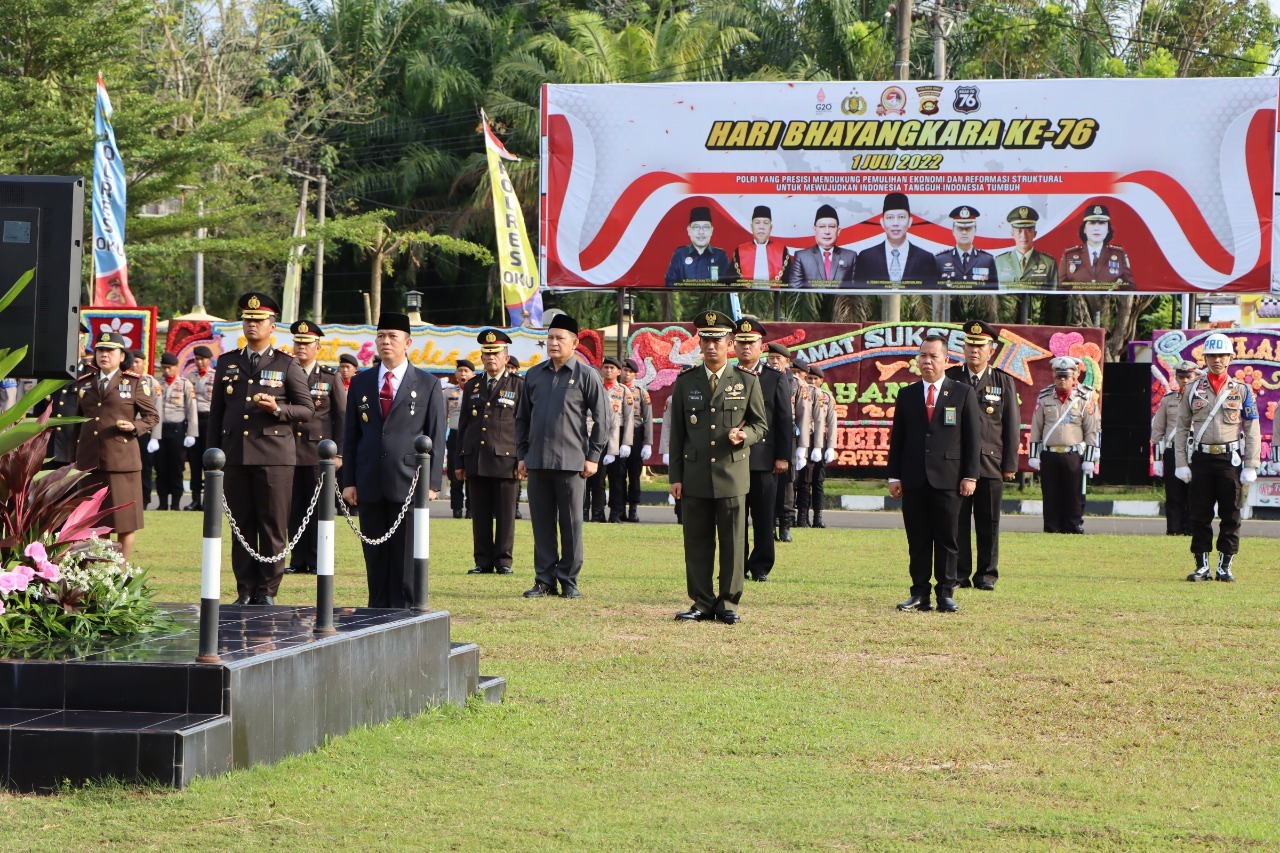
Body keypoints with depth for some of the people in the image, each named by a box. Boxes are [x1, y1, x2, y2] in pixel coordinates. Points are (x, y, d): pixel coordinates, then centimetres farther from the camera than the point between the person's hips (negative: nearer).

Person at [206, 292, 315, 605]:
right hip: (235, 456, 3)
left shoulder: (287, 365, 6)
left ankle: (267, 591, 2)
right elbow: (216, 412, 17)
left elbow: (307, 409, 5)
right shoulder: (227, 363, 15)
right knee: (241, 526, 3)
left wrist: (278, 409, -14)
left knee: (274, 527, -3)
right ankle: (245, 590, 8)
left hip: (274, 457, -3)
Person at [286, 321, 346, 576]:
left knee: (319, 509, -1)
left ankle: (317, 562, 3)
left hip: (320, 453, -2)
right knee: (294, 509, 2)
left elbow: (342, 417, 5)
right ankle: (298, 560, 7)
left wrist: (338, 453, -1)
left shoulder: (331, 377, 6)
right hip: (290, 452, 2)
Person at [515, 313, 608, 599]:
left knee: (571, 524, 0)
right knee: (542, 523, 5)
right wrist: (522, 455, 12)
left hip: (571, 462, -4)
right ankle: (544, 580, 10)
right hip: (537, 462, 4)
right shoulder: (534, 374, 11)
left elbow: (601, 417, 0)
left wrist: (593, 456, -4)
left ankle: (569, 580, 7)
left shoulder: (585, 375, -1)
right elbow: (522, 417, 17)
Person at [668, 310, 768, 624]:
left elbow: (760, 424, 10)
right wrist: (675, 476, 5)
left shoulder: (747, 382, 6)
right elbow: (676, 432, 10)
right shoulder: (685, 383, 9)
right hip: (695, 476, 1)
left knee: (732, 542, 0)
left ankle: (728, 602, 8)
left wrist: (744, 435, -14)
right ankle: (702, 602, 10)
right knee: (697, 542, 3)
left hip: (733, 473, -1)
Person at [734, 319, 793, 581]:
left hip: (764, 459, -1)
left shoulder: (776, 378, 5)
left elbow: (785, 421, 2)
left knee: (764, 518, 1)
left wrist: (783, 457, -3)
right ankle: (737, 566, 10)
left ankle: (761, 567, 7)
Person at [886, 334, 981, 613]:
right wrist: (894, 476, 6)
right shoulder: (907, 395, 12)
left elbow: (973, 436, 3)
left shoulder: (963, 393, 5)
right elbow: (896, 438, 13)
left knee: (946, 539, 0)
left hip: (948, 478, -2)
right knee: (917, 540, 3)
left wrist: (970, 475, -4)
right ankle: (919, 594, 7)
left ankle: (945, 594, 4)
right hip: (914, 480, 2)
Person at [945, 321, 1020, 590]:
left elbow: (1012, 426, 7)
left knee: (988, 522, 3)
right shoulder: (950, 379, 6)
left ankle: (986, 575, 11)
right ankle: (959, 575, 5)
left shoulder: (1004, 382, 7)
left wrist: (1010, 465, 1)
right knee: (956, 521, -1)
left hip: (991, 464, 0)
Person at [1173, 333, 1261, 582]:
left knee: (1230, 514, 1)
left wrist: (1251, 467, -3)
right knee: (1200, 514, 1)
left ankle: (1225, 566, 8)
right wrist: (1181, 464, 0)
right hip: (1201, 458, 1)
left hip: (1230, 458, -1)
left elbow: (1252, 431, 3)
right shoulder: (1193, 389, 7)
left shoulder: (1242, 390, 4)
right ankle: (1202, 565, 8)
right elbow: (1182, 428, 8)